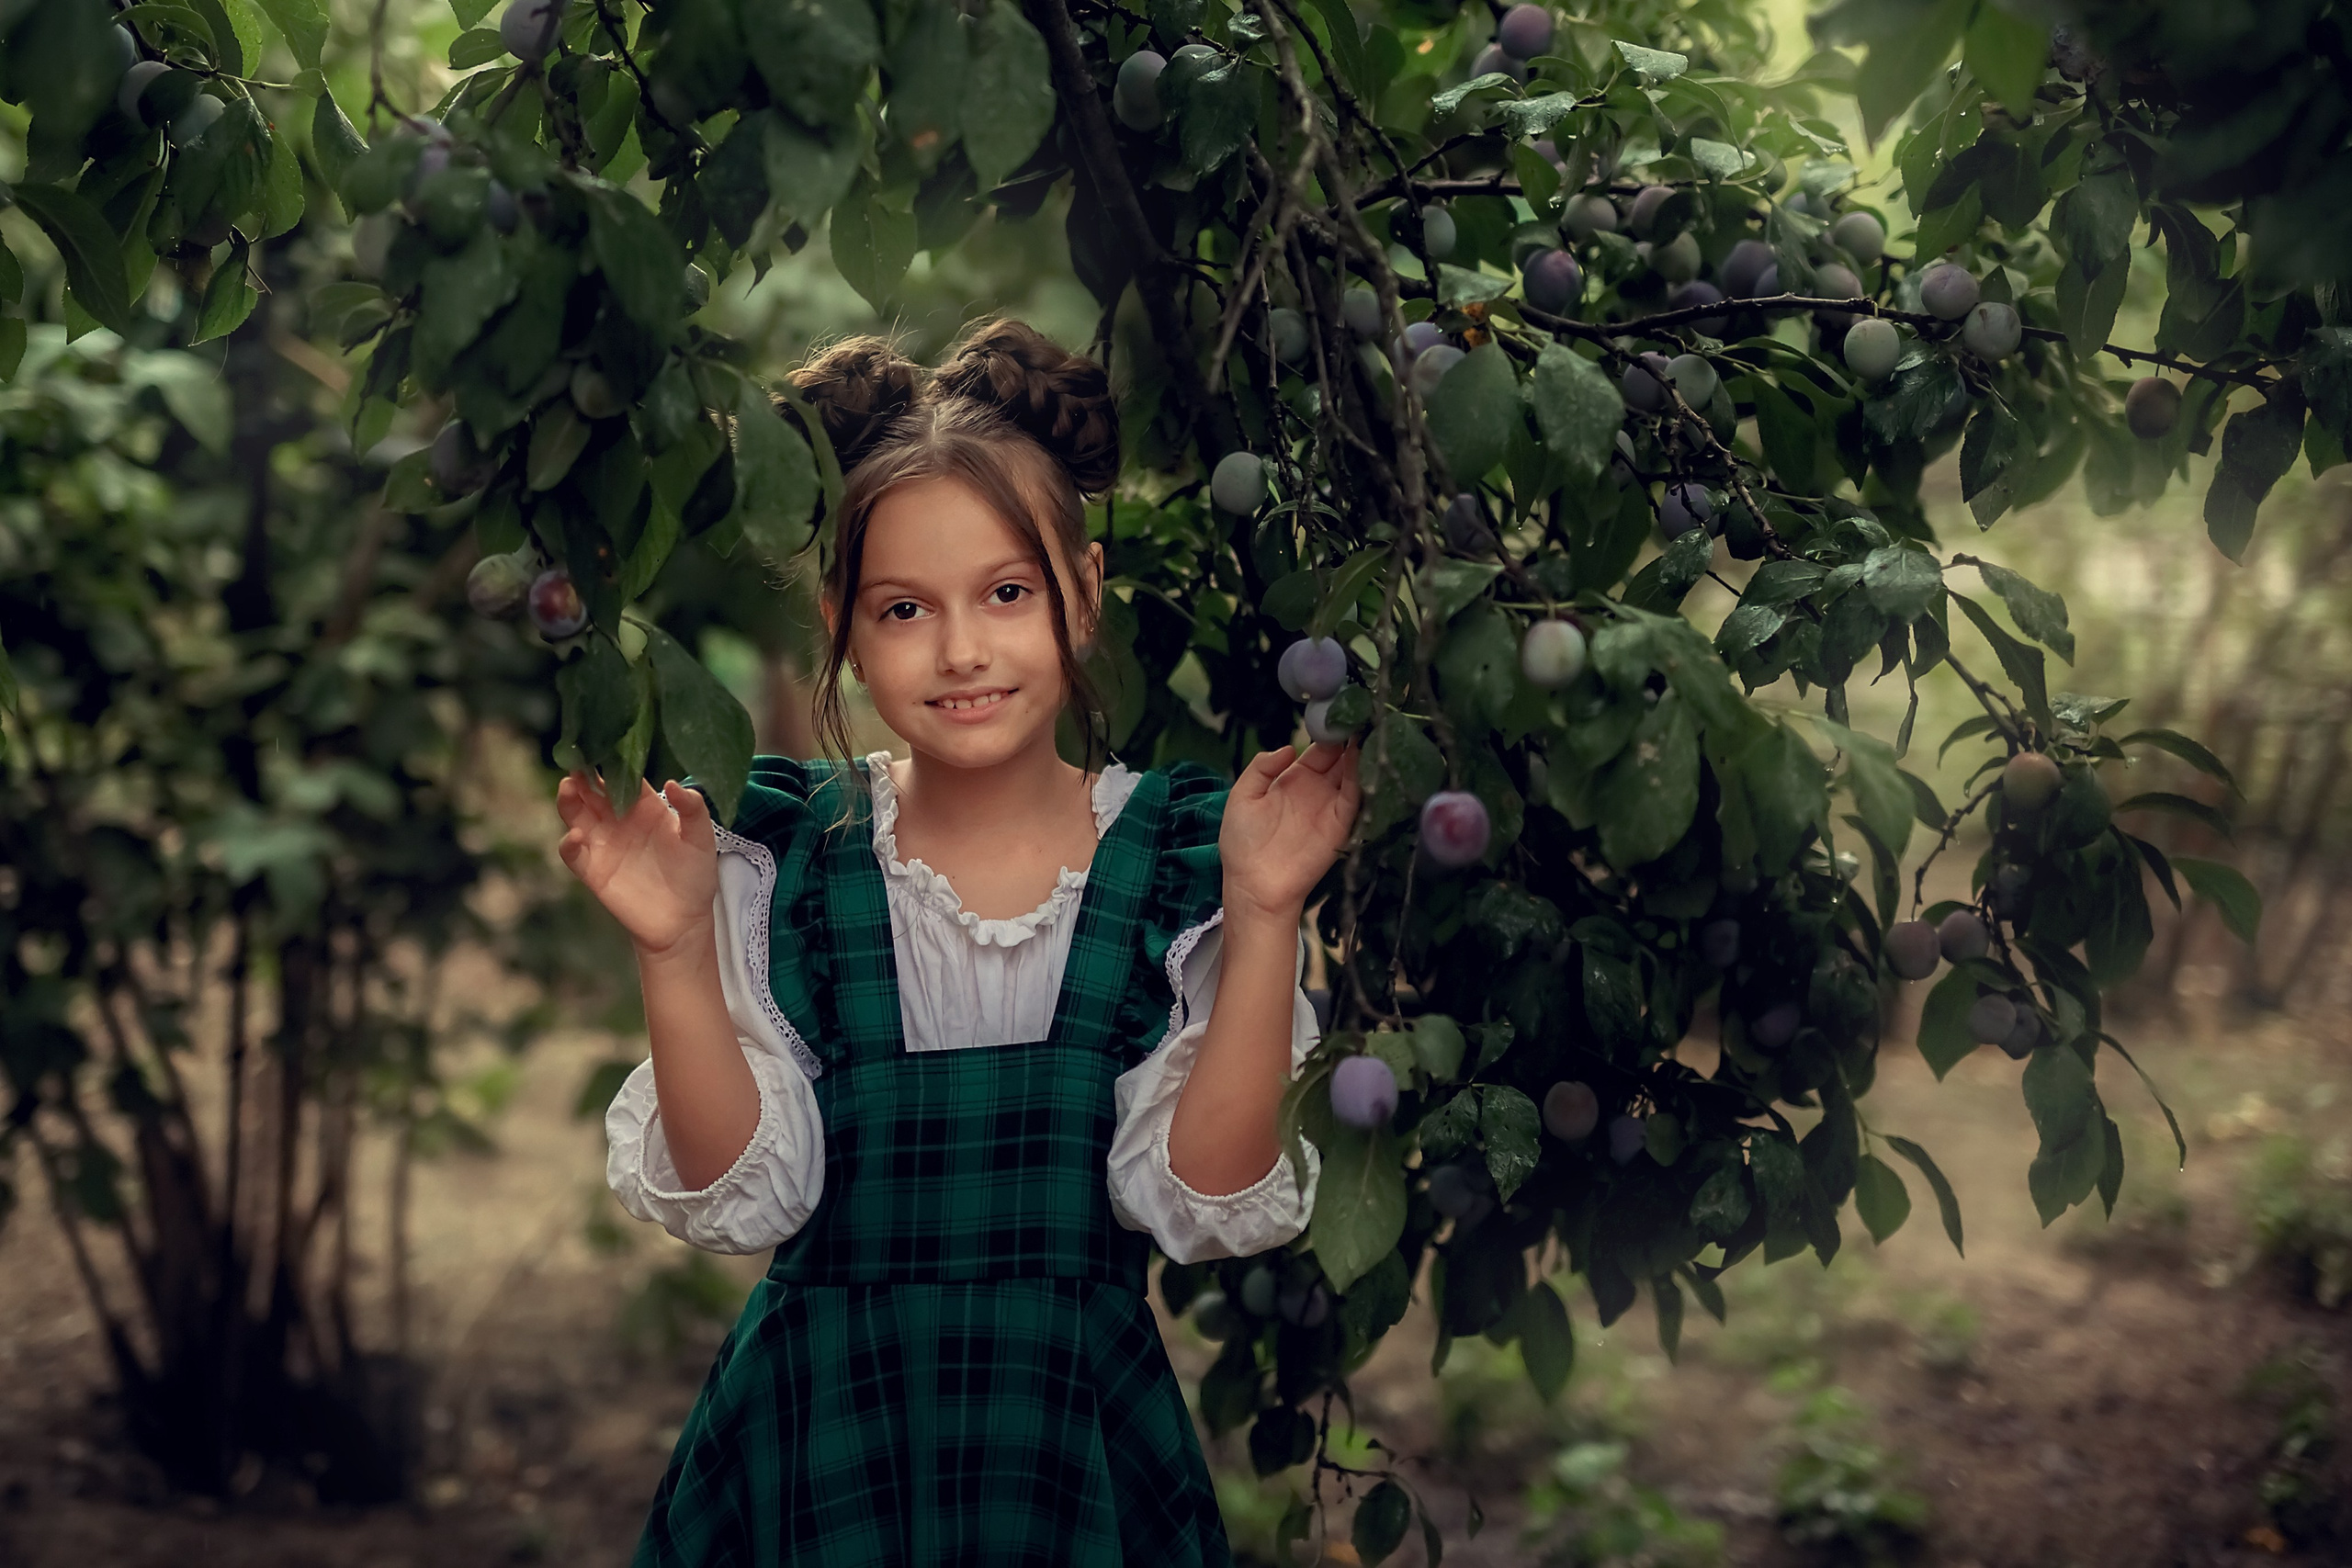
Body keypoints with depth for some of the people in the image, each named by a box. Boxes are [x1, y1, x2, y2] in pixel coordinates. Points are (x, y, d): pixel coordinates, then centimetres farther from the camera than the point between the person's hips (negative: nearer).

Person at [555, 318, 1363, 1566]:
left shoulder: (1173, 862, -5)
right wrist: (677, 950, -19)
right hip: (819, 1446, 0)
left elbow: (1202, 1201, -11)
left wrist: (1262, 916, -18)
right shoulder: (789, 857, -4)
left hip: (1080, 1439, 0)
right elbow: (735, 1193, -7)